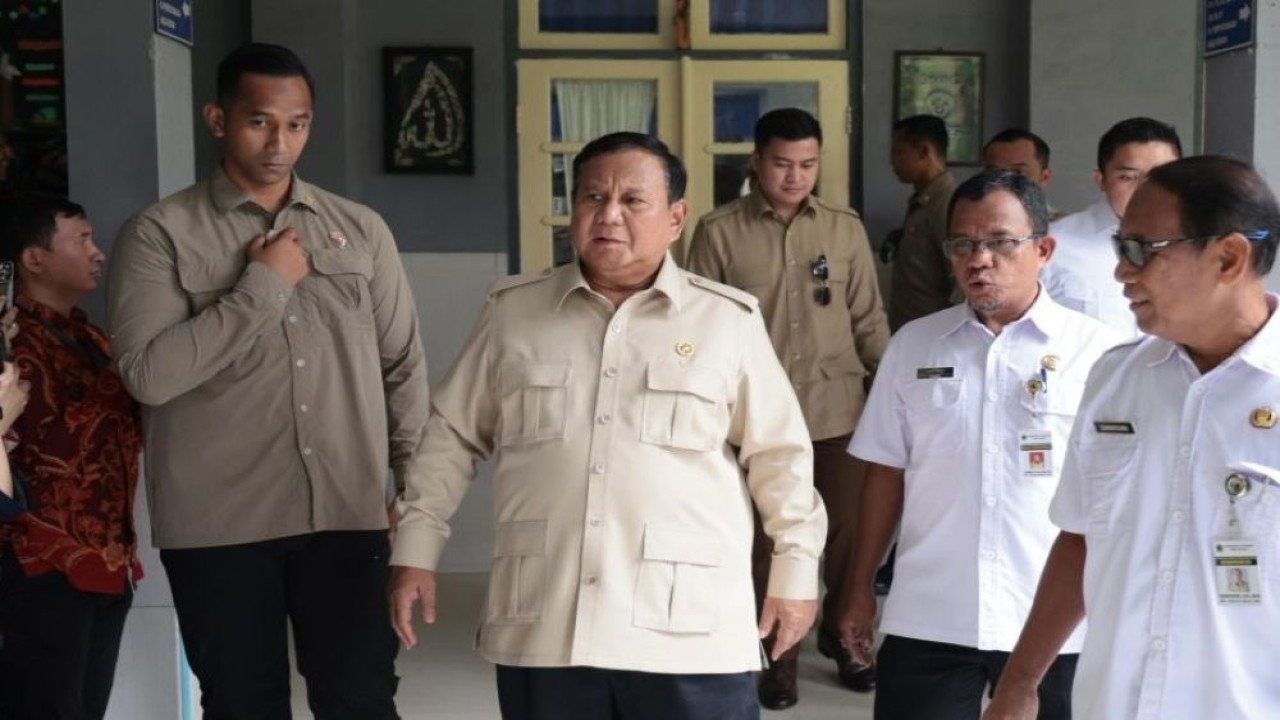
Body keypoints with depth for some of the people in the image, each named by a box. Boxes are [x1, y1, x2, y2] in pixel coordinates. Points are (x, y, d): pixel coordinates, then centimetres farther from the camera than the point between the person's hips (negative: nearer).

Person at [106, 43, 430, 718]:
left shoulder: (362, 229, 8)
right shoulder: (158, 234, -2)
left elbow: (403, 365, 12)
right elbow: (149, 373, -15)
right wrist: (263, 284, -12)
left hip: (347, 514, 2)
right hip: (218, 524, -1)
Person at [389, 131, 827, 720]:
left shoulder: (728, 320, 1)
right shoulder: (512, 311, 7)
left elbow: (779, 454, 7)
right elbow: (452, 436, 13)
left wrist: (796, 569, 8)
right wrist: (416, 551, 10)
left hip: (690, 635, -2)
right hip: (541, 629, 2)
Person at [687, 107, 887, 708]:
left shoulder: (846, 228, 6)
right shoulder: (719, 231, -2)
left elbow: (868, 319, 10)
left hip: (838, 408, 2)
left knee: (849, 529, 8)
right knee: (768, 537, 7)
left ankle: (845, 639, 32)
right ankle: (779, 658, 23)